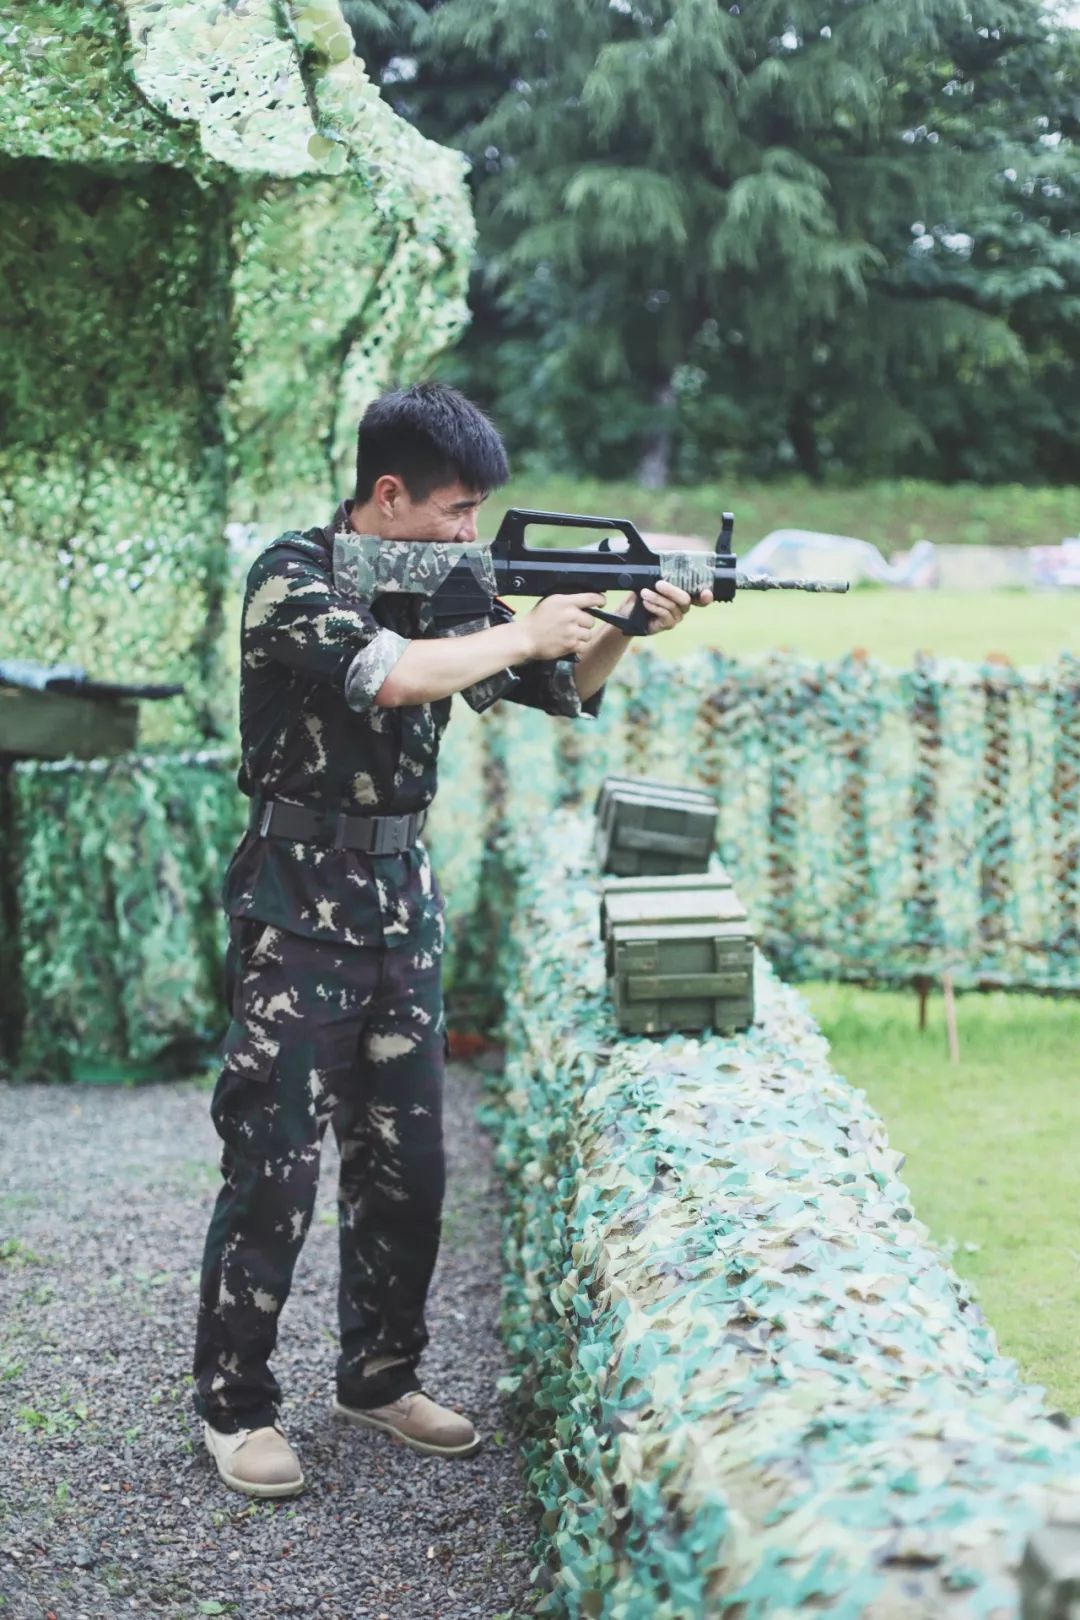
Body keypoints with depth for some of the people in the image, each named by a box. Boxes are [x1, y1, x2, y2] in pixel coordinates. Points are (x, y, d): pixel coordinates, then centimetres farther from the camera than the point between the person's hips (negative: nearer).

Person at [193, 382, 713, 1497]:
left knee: (406, 1163, 11)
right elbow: (382, 674, -30)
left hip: (402, 902, 7)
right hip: (298, 906, -7)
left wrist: (624, 628, -4)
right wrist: (523, 635, -18)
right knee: (274, 1168, -3)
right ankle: (234, 1407, 8)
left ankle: (379, 1378, 25)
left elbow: (569, 691, 15)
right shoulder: (292, 577, -11)